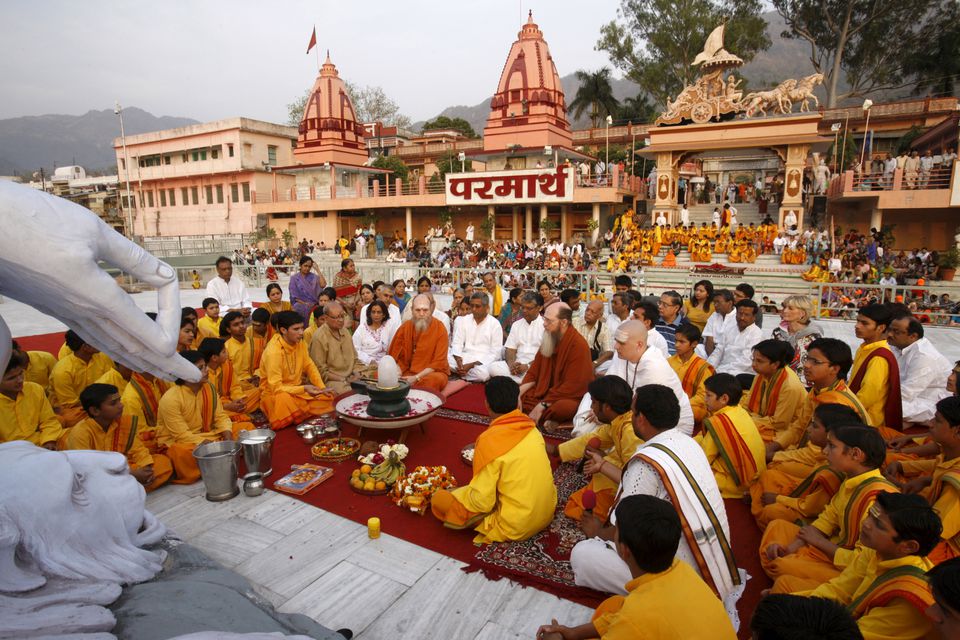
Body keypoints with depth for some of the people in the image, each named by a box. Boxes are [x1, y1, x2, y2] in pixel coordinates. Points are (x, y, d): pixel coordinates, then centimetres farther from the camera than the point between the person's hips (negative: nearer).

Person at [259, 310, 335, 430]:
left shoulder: (299, 342, -5)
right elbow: (276, 388, -27)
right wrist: (304, 388, -38)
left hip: (297, 390, 7)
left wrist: (322, 387, -7)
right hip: (274, 394, -7)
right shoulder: (273, 352, -27)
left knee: (327, 398, -8)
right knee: (284, 399, -39)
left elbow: (309, 366, 7)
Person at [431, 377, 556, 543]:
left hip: (516, 527, -7)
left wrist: (462, 492, 1)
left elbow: (481, 502, -21)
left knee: (439, 499, 0)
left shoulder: (489, 440, -23)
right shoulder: (531, 428, -3)